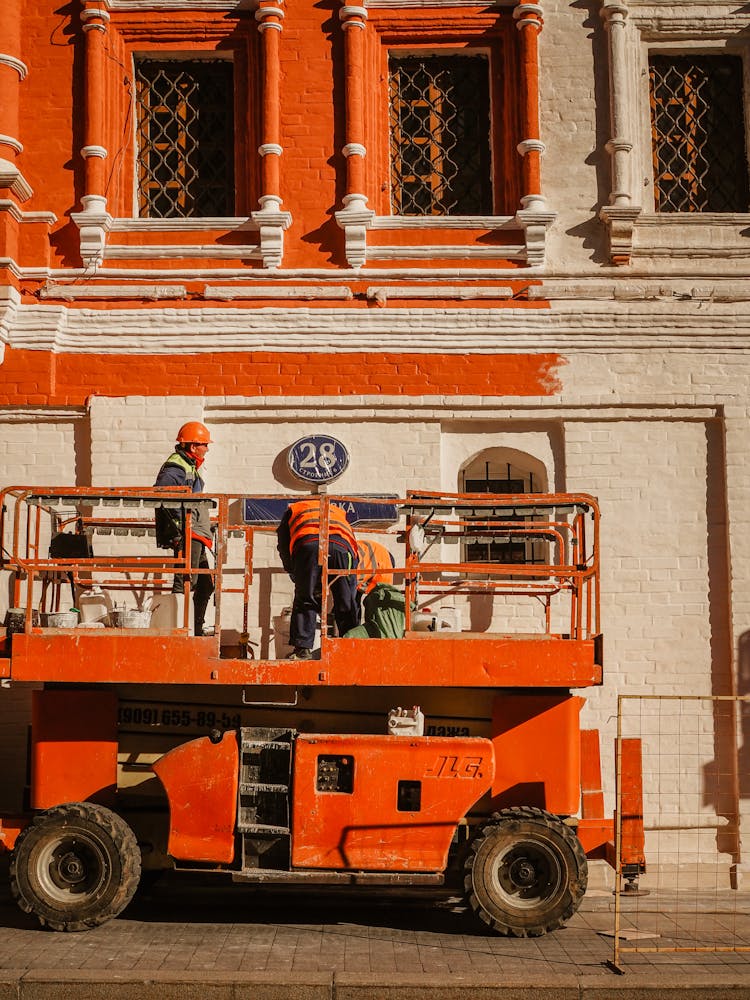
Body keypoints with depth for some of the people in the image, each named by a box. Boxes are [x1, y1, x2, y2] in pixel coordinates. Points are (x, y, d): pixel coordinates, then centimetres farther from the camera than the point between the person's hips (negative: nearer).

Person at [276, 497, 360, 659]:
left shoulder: (293, 509, 38)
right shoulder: (338, 511, 43)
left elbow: (284, 545, 27)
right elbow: (354, 545, 32)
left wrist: (294, 574, 32)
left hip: (309, 544, -2)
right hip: (342, 547, 2)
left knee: (305, 602, 4)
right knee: (346, 604, 8)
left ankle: (303, 649, -5)